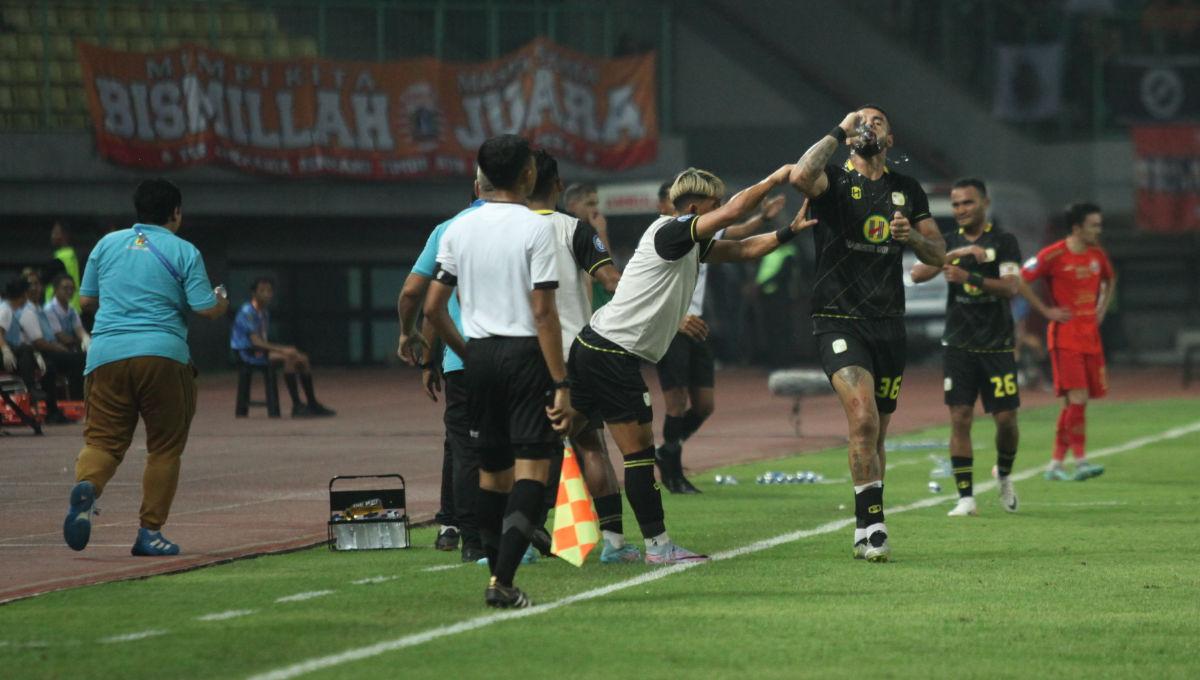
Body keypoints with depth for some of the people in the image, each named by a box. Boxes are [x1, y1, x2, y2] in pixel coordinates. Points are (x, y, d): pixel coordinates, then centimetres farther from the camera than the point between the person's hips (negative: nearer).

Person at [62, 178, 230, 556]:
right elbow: (207, 309, -3)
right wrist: (223, 301, 20)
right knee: (164, 447, 9)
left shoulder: (108, 244, 12)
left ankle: (87, 485, -30)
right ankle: (150, 532, 7)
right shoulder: (184, 252, 2)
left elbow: (86, 300, 17)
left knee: (102, 440, 3)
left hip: (106, 355, 3)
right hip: (163, 355, -3)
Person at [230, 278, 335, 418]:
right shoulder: (247, 312, -15)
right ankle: (297, 406, -32)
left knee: (303, 358, -1)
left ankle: (312, 404, 3)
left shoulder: (265, 312, 16)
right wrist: (282, 350, -28)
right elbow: (256, 341, -23)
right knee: (288, 358, -30)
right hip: (247, 353, -10)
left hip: (261, 350, 10)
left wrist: (285, 348, 0)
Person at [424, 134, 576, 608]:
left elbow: (432, 308, 7)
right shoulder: (534, 228, -9)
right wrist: (561, 386, -13)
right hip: (526, 354, -5)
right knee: (532, 468, -6)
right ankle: (503, 581, -18)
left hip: (479, 354, 5)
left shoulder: (459, 229, 7)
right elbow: (544, 313, -13)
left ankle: (497, 573, 17)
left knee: (493, 470, 14)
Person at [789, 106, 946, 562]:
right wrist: (838, 132, -13)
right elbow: (801, 177, -24)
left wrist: (912, 237, -7)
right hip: (839, 321, -5)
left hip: (888, 325, 5)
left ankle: (865, 531, 21)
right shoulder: (835, 182, 0)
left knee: (875, 434, 10)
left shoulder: (907, 190, 14)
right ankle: (873, 526, -18)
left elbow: (938, 255, 15)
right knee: (864, 420, -21)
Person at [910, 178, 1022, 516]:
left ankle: (1004, 475, 27)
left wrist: (970, 278, -26)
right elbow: (917, 274, -9)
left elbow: (1011, 286, -13)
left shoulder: (1003, 241, -1)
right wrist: (957, 254, -21)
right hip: (958, 345, 2)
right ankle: (966, 498, -4)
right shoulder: (948, 242, 7)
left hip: (997, 345, -2)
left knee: (1006, 418, -2)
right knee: (960, 418, -7)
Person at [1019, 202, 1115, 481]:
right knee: (1077, 398, -16)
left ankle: (1056, 463, 12)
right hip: (1065, 337, -7)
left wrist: (1102, 310, 15)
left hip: (1090, 337, 7)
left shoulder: (1097, 254, 9)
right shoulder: (1053, 255, -11)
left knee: (1076, 401, 6)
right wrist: (1047, 311, -12)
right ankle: (1080, 461, -17)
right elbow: (1020, 282, -11)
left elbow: (1110, 280, 29)